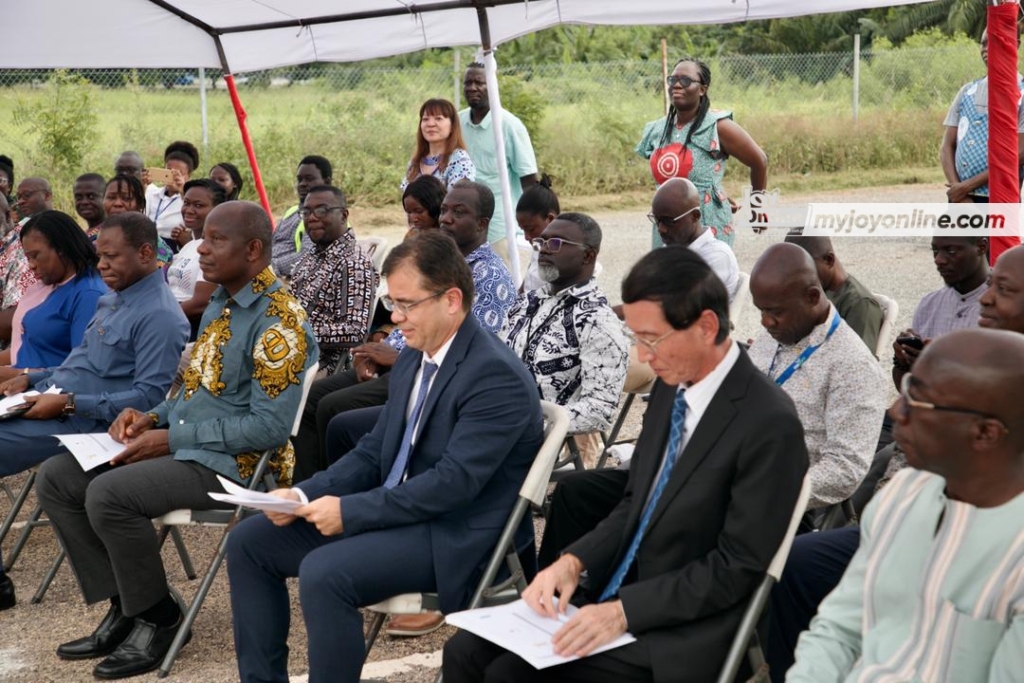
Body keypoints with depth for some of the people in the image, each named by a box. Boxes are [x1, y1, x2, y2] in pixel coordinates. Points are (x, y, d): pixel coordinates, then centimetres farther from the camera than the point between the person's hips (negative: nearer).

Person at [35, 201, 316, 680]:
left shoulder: (279, 322, -17)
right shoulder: (220, 304, 13)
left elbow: (269, 428, -22)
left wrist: (172, 439, -18)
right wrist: (151, 417, 2)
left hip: (234, 463, -10)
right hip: (184, 444, 10)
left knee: (107, 494, -28)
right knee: (56, 479, 0)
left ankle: (157, 617, -7)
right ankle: (123, 604, 5)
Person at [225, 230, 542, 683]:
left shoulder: (497, 375, -19)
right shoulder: (412, 360, 9)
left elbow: (454, 482, -25)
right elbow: (374, 452, 14)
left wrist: (350, 511, -23)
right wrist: (305, 495, -2)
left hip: (455, 536, -9)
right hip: (392, 511, 9)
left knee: (323, 572, -31)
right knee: (249, 541, 4)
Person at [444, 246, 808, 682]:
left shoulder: (770, 424, -19)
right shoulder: (671, 388, 6)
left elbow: (738, 566, -18)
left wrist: (624, 611, -21)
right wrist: (574, 562, -4)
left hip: (680, 633, -7)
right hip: (615, 591, 8)